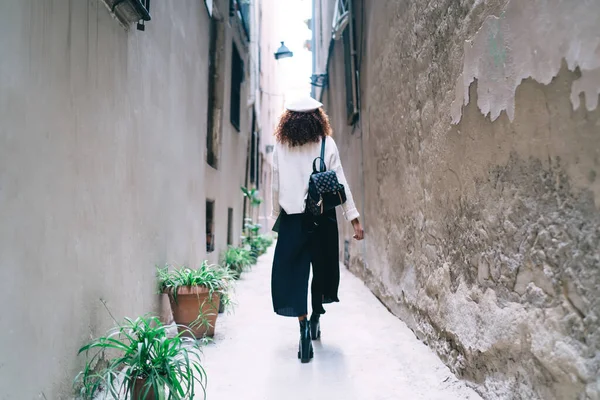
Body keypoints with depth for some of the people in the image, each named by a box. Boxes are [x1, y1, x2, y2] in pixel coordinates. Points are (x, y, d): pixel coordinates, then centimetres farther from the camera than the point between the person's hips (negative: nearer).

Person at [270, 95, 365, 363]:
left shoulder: (281, 147, 1)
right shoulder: (326, 143, -2)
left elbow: (275, 186, 3)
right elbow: (340, 183, -4)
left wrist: (277, 215, 15)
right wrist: (354, 218, -2)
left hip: (291, 218, 0)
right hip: (322, 217, 1)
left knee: (293, 272, 4)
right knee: (321, 268, 18)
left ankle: (304, 329, -5)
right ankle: (315, 319, 33)